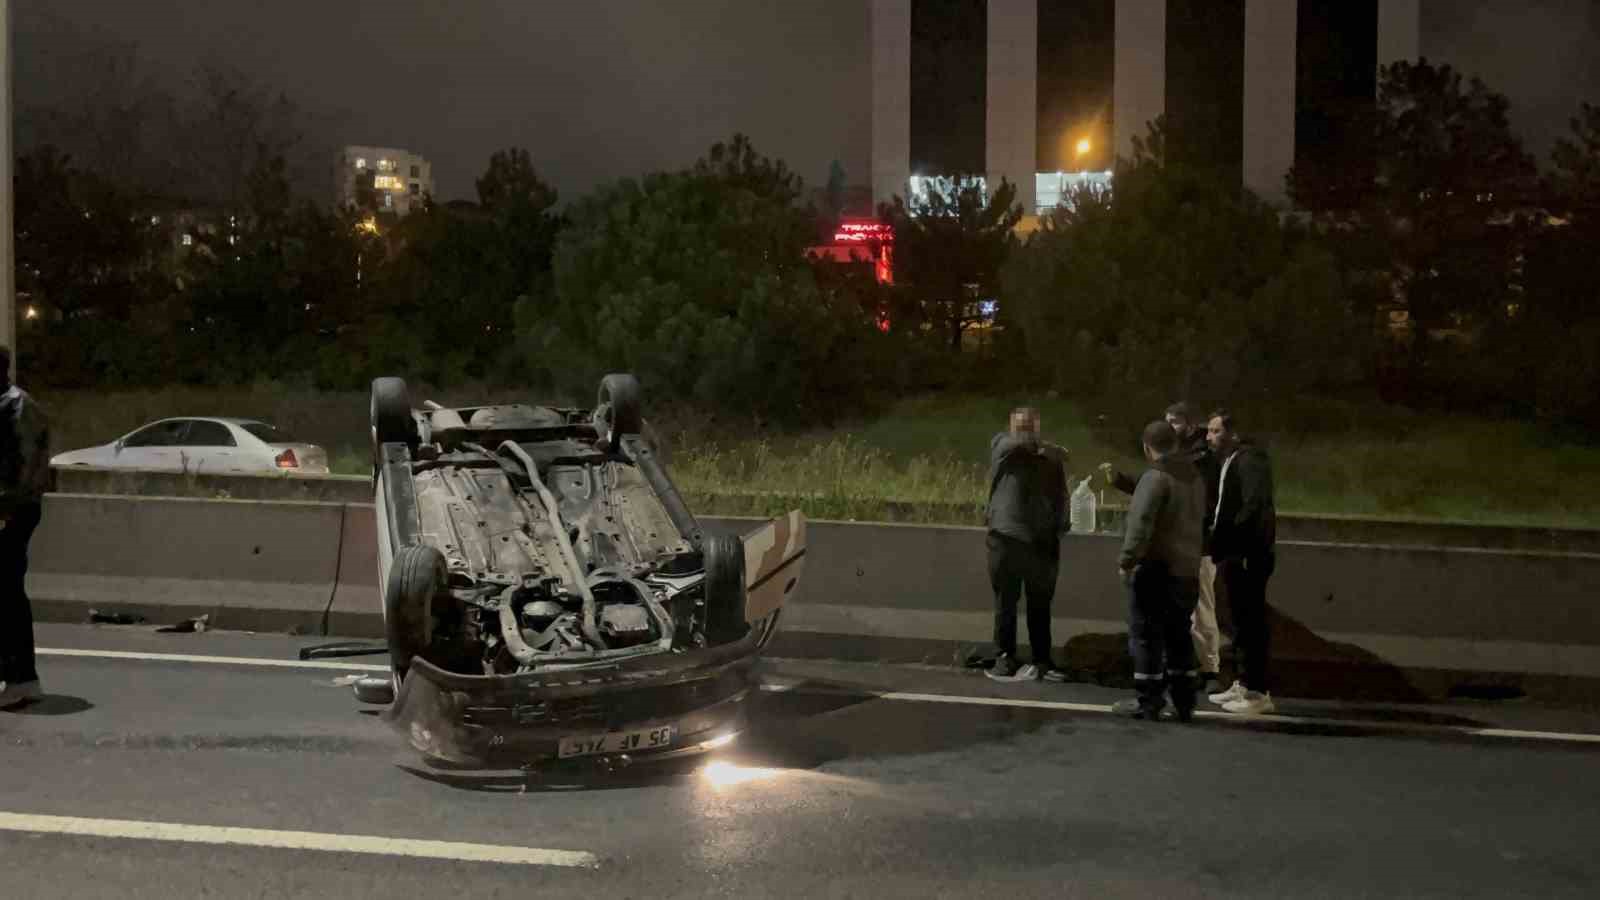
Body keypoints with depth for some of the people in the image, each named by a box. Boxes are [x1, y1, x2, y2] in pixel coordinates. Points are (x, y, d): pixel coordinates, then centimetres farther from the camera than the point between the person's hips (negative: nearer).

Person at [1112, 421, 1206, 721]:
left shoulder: (1156, 477, -15)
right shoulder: (1195, 477, 12)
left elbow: (1141, 522, -26)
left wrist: (1127, 559, -22)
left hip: (1154, 568, -8)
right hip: (1187, 569, 8)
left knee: (1145, 635, 0)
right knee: (1179, 636, 14)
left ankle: (1148, 702, 1)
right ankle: (1183, 702, 17)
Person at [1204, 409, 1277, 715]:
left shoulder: (1250, 459, -13)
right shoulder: (1229, 461, 16)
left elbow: (1255, 504, -24)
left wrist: (1231, 540, -22)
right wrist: (1218, 536, 6)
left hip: (1247, 554, -10)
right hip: (1234, 553, 10)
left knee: (1252, 621, -6)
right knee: (1243, 621, 15)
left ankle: (1259, 691, -2)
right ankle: (1245, 683, 23)